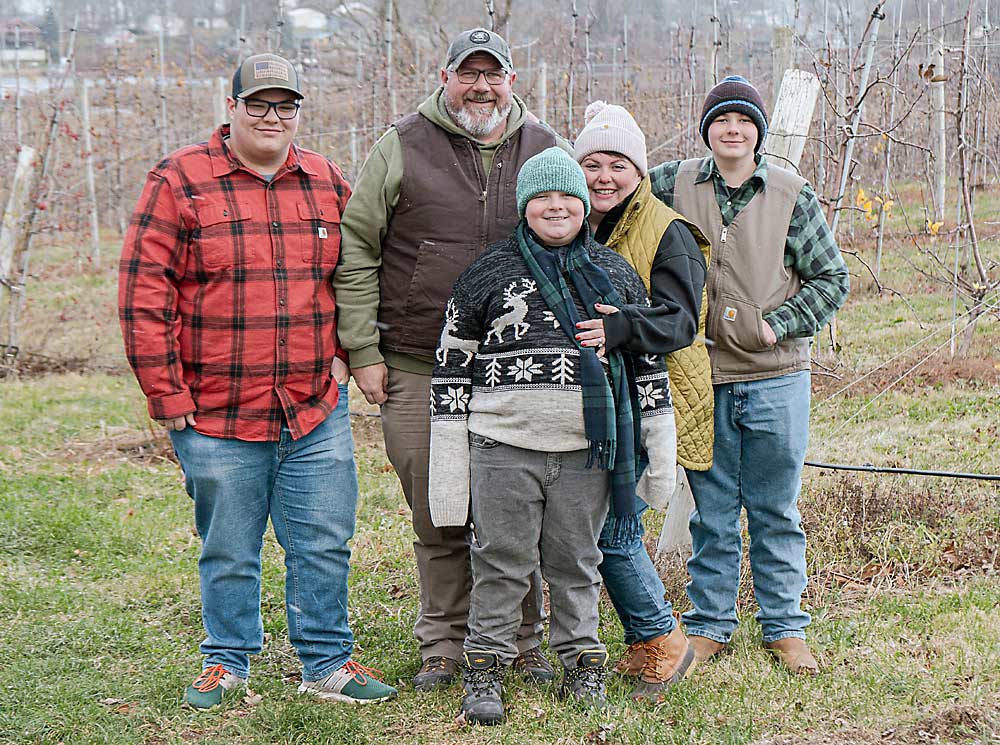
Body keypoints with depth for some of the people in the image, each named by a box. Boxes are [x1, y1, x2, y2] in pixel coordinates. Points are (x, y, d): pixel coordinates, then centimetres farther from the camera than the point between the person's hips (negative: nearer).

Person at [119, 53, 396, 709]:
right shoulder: (181, 181, -5)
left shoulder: (326, 182, 8)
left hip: (316, 410, 3)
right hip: (217, 413, -3)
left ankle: (328, 665, 20)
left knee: (324, 544, 6)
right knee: (228, 552, 9)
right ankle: (227, 662, 26)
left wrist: (342, 353, 9)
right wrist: (166, 395, -10)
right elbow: (145, 293, -8)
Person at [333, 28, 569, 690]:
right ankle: (445, 643, 18)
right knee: (437, 518, 6)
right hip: (417, 371, -1)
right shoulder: (402, 148, 2)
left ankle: (522, 642, 18)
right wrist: (363, 350, -2)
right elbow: (355, 250, 3)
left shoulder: (544, 151, 9)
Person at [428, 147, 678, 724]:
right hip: (505, 447, -1)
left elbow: (649, 363, 14)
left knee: (576, 561, 10)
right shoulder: (489, 273, 3)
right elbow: (452, 369, 5)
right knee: (502, 561, 3)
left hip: (587, 449, 1)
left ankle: (582, 665, 22)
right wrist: (449, 468, 1)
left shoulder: (616, 274, 10)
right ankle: (485, 669, 14)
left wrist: (661, 453, 11)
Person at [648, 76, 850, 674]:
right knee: (711, 509, 8)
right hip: (703, 378, 1)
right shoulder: (675, 185, 3)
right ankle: (710, 623, 21)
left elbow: (832, 277, 4)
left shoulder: (793, 195, 1)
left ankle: (784, 627, 18)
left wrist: (778, 325, -6)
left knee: (776, 510, 7)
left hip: (776, 379, -1)